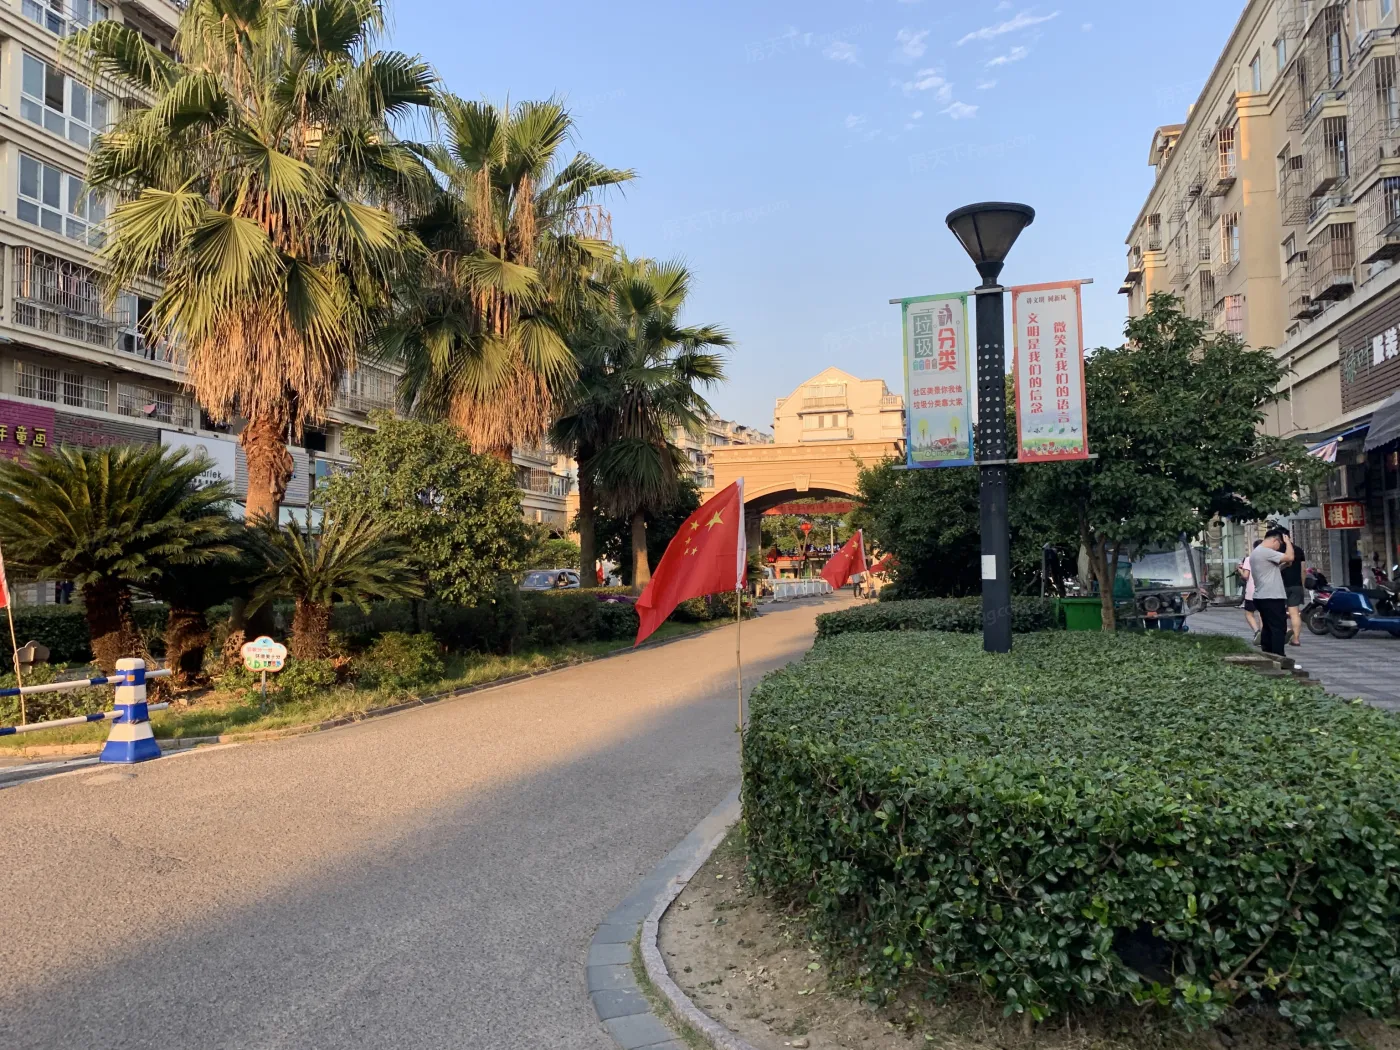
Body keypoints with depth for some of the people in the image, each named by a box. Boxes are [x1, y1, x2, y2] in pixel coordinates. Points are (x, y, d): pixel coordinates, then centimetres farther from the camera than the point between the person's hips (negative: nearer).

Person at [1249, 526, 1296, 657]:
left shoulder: (1256, 552, 18)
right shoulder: (1265, 552, -16)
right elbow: (1290, 557, -18)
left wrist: (1285, 564, 11)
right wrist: (1288, 542, -4)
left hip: (1262, 597, 10)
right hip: (1272, 598, -10)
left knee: (1268, 629, 14)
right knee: (1279, 629, -7)